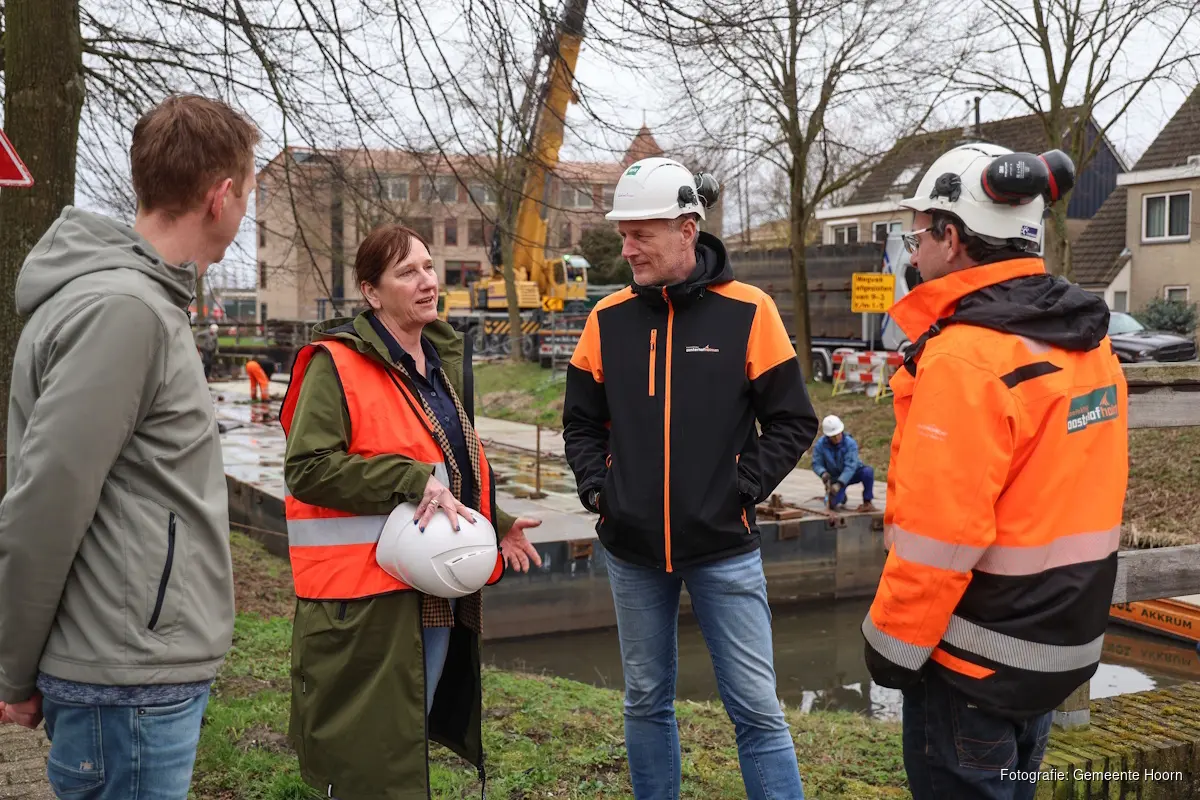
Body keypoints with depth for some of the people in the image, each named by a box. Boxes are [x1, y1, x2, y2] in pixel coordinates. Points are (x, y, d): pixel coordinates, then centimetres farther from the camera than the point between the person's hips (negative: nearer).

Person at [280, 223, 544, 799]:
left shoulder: (445, 360, 14)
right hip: (364, 598, -8)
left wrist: (495, 525, 13)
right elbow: (306, 467, -19)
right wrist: (414, 480, -23)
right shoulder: (337, 363, -11)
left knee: (411, 741, 19)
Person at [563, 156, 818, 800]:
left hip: (723, 549, -3)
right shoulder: (609, 318, 2)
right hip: (632, 552, 3)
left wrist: (742, 488, -12)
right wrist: (597, 487, -3)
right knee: (645, 702, 16)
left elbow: (792, 421, -3)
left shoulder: (747, 313, -6)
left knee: (756, 708, 1)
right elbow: (581, 422, 11)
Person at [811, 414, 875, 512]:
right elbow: (816, 464, -14)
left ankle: (867, 502, -15)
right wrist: (823, 473, -38)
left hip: (852, 474, -2)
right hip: (835, 477, 2)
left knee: (868, 472, -34)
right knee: (834, 505, -16)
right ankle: (842, 497, 24)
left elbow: (850, 466, -32)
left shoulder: (850, 443, -25)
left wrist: (839, 484, -42)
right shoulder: (820, 445, -17)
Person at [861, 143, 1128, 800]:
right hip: (1062, 644, 8)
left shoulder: (967, 358, -24)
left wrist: (891, 645, -12)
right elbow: (1067, 493, 11)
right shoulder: (1088, 340, 4)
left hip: (977, 660, -8)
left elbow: (937, 536, -25)